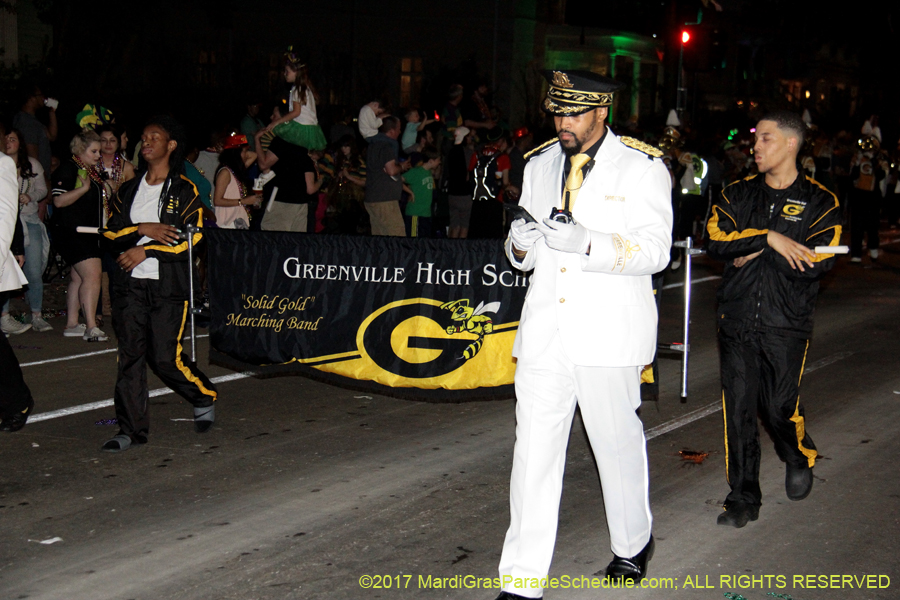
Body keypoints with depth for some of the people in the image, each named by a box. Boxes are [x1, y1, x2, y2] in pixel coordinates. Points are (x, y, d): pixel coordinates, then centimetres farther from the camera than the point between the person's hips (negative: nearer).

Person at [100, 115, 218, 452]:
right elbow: (110, 232, 8)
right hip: (130, 284, 4)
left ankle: (204, 398, 20)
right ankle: (131, 429, 5)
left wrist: (144, 250, -12)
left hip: (168, 285, -4)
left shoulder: (184, 190, 1)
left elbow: (192, 237, -8)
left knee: (165, 357, -7)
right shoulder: (129, 190, 16)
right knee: (130, 354, -1)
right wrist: (144, 229, -10)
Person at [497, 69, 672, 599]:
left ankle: (633, 544, 36)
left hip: (608, 332, -3)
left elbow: (655, 250, -10)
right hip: (545, 330, 3)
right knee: (534, 449, -1)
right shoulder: (540, 164, 13)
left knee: (618, 441, 10)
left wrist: (588, 244, -24)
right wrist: (520, 244, -8)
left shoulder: (642, 167, -2)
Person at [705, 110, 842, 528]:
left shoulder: (819, 202, 1)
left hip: (786, 324, -2)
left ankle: (800, 458, 32)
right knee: (738, 410, 1)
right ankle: (743, 497, 13)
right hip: (737, 321, 3)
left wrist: (753, 253, -9)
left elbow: (816, 263, -12)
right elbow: (715, 240, -6)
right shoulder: (737, 195, 10)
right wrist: (770, 238, -17)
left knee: (779, 408, -1)